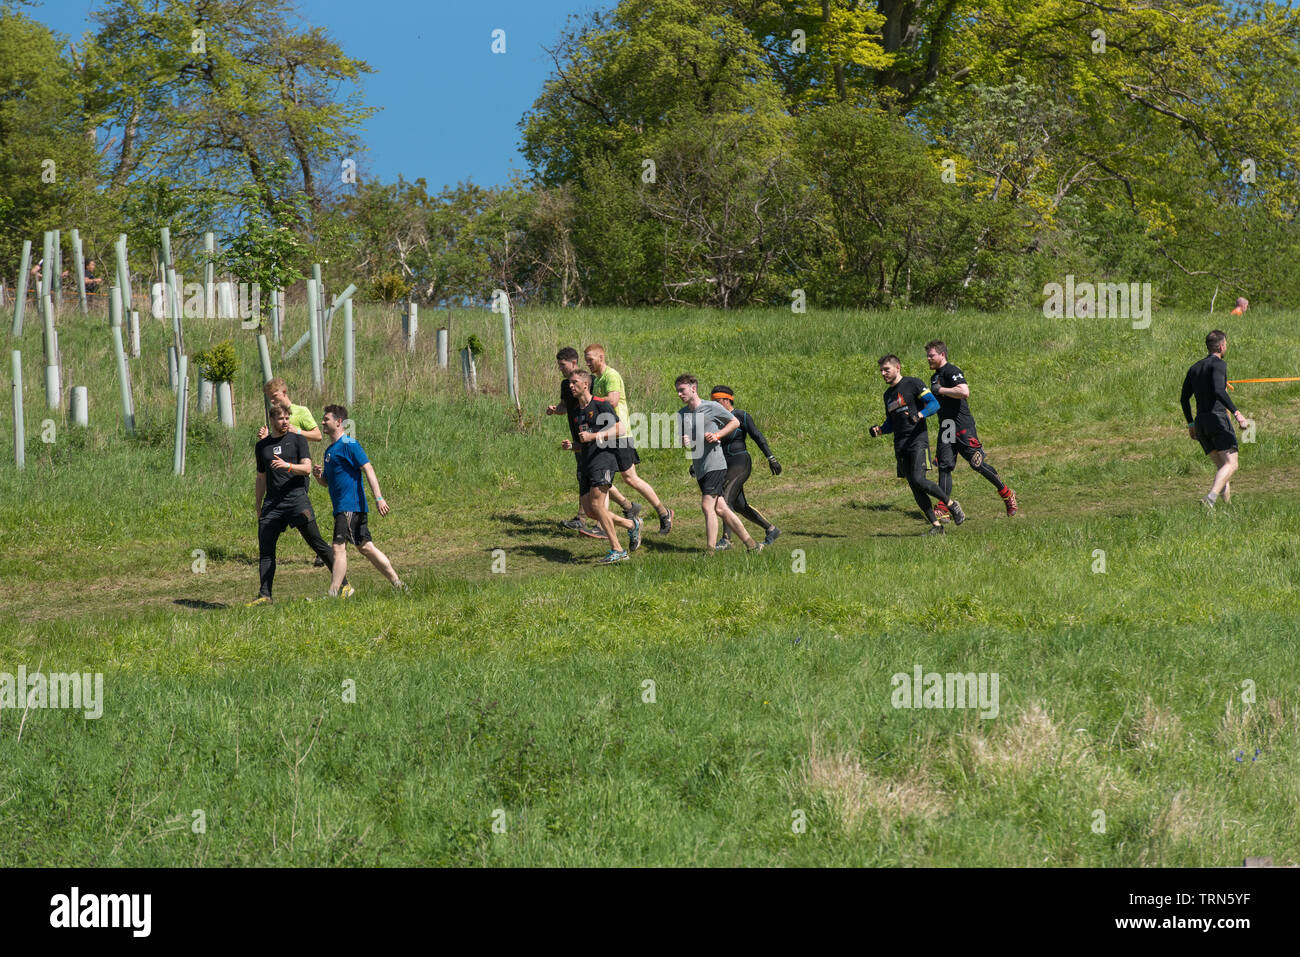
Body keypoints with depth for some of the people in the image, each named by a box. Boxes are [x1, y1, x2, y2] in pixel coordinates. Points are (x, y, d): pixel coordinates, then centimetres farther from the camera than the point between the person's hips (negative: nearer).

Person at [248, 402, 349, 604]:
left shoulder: (297, 440, 6)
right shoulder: (262, 446, 17)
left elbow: (307, 468, -4)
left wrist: (287, 466, -23)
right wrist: (258, 509, 23)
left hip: (296, 498, -4)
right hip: (272, 502, 4)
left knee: (316, 542, -6)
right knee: (265, 549, -4)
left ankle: (343, 584, 0)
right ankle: (264, 595, -2)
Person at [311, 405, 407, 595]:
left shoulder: (348, 444, -9)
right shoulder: (330, 450, 19)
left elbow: (368, 469, -16)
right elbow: (327, 482, 25)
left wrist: (379, 498, -23)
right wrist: (318, 475, 2)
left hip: (351, 506, -10)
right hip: (341, 507, 10)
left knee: (339, 547, -12)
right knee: (365, 547, 10)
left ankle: (333, 594, -14)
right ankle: (397, 584, 14)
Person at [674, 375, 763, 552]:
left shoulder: (711, 407, -4)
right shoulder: (681, 414, 12)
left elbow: (735, 422, 5)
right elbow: (681, 437, 19)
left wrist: (717, 435, -9)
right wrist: (685, 442, -5)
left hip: (715, 463, -7)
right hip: (699, 468, 7)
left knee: (707, 506, -15)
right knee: (720, 509, 6)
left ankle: (710, 550, -14)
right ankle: (751, 544, 14)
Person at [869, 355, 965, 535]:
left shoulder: (913, 384, -2)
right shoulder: (888, 395, 20)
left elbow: (934, 404, -8)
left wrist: (919, 414, -26)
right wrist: (880, 430, 6)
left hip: (918, 439, -7)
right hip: (900, 444, 7)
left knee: (918, 480, -21)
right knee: (914, 488, 0)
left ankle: (951, 503, 0)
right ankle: (935, 525, 5)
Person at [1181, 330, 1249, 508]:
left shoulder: (1195, 368, 18)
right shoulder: (1219, 364, -6)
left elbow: (1184, 398, 19)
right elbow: (1219, 391, -22)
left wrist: (1191, 424, 24)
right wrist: (1237, 413, -23)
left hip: (1201, 424, 8)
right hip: (1218, 418, -8)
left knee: (1221, 465, 14)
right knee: (1231, 464, -11)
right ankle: (1211, 497, -32)